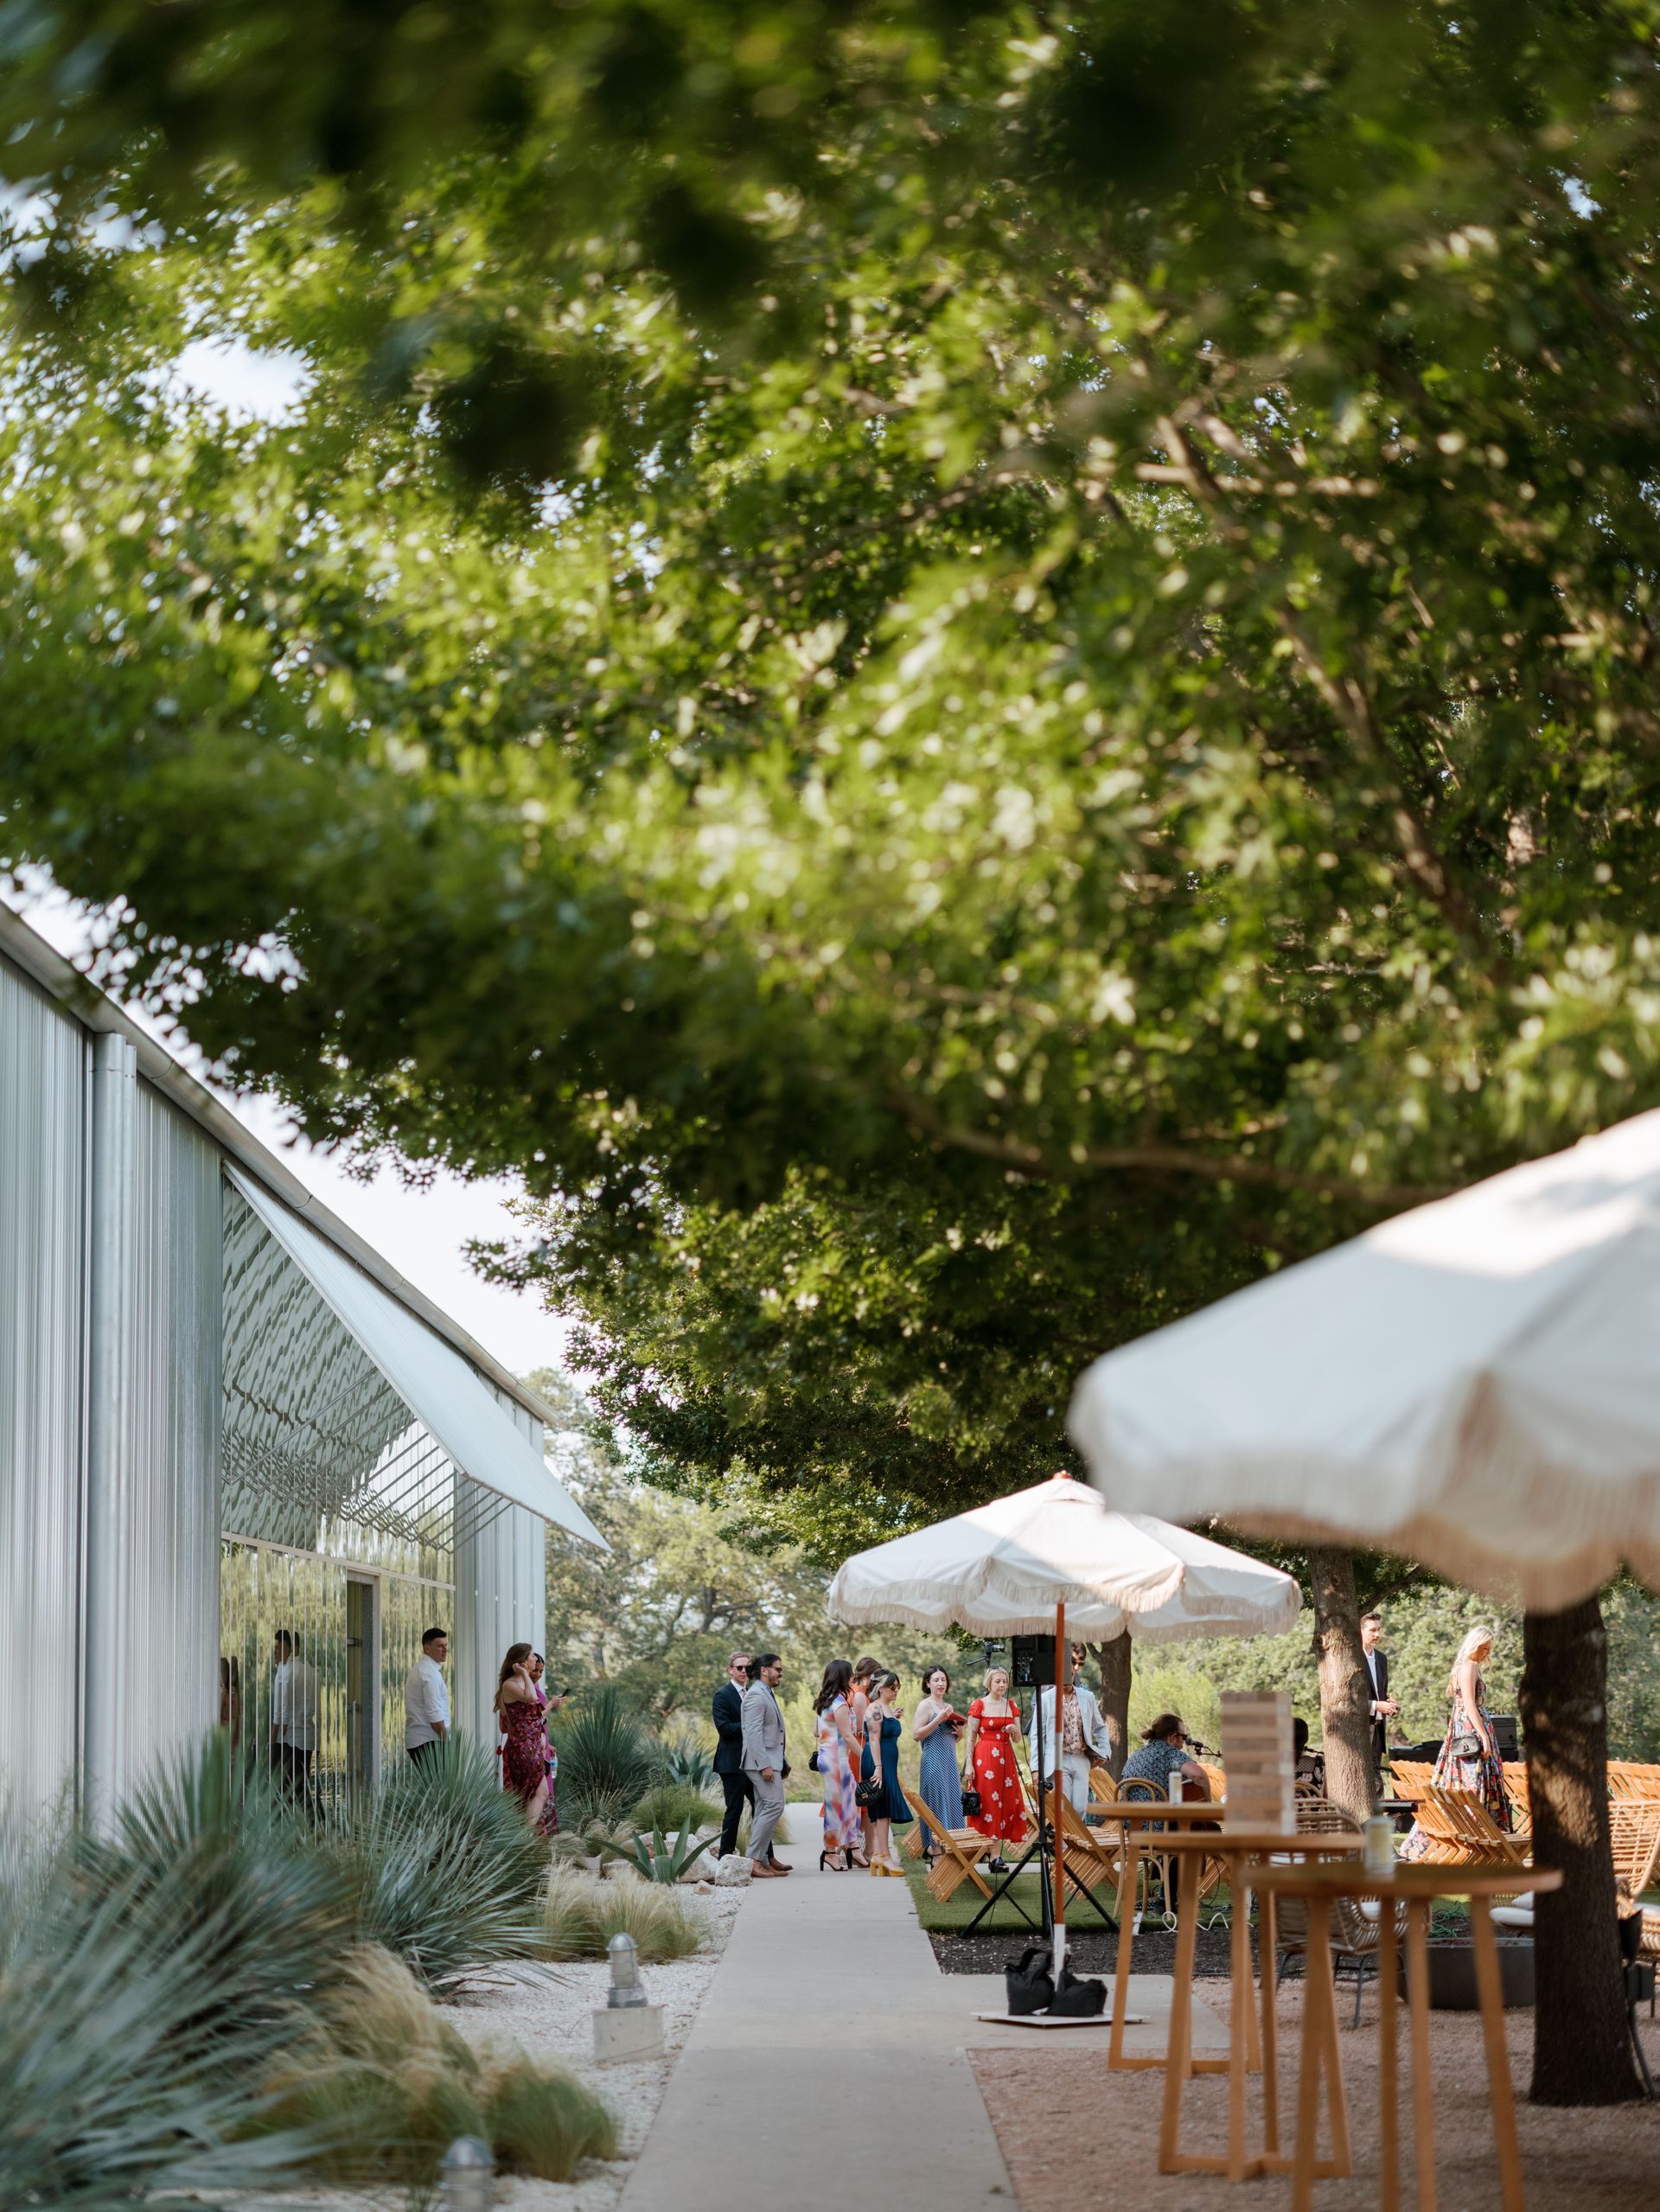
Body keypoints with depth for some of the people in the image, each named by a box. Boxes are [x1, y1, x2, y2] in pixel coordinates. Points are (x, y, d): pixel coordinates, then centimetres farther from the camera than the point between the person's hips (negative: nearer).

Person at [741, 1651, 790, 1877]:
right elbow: (754, 1733, -20)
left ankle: (762, 1859, 11)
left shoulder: (767, 1694, 20)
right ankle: (755, 1860, -15)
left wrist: (782, 1763, 21)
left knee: (764, 1809, 9)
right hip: (762, 1761, -10)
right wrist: (764, 1765, -24)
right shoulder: (756, 1695, -13)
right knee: (774, 1805, -15)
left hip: (769, 1761, 10)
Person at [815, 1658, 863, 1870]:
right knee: (837, 1803, -3)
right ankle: (831, 1851, 2)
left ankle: (851, 1846, 14)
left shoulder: (824, 1702, 12)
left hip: (826, 1755, 9)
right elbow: (848, 1737, -17)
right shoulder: (840, 1704, -16)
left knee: (850, 1799, 12)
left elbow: (816, 1732, 20)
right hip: (836, 1758, -9)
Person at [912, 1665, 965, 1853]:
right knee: (937, 1803, -9)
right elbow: (917, 1734, -13)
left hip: (950, 1760, 8)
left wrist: (960, 1733, 6)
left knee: (953, 1801, 4)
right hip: (934, 1761, -8)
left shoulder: (947, 1706, 18)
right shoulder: (926, 1705, -4)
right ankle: (935, 1850, -9)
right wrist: (939, 1719, -19)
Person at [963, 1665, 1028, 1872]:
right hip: (985, 1758, -5)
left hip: (1006, 1758, 5)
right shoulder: (979, 1705, -1)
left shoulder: (1011, 1706, 12)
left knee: (1006, 1804, 0)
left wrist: (1014, 1730, -8)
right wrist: (969, 1764, -10)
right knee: (987, 1803, -8)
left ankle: (998, 1855, 1)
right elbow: (970, 1738, -2)